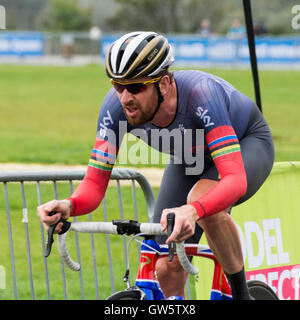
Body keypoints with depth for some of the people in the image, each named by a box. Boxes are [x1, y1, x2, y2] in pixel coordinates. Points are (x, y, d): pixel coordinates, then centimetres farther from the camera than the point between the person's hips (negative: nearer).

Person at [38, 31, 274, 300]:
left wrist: (192, 211, -68)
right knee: (168, 270, -9)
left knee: (202, 197, -37)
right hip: (189, 158, 5)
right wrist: (68, 206, -46)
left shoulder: (200, 93, -41)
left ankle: (241, 292, -15)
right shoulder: (117, 105, -29)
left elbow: (235, 180, -49)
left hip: (246, 144, -5)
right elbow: (94, 184, -23)